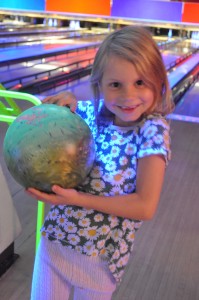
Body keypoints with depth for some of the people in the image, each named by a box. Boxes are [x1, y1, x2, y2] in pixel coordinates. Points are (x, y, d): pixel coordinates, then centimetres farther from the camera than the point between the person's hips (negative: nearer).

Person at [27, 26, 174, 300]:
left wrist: (79, 199, -27)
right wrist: (68, 105, -12)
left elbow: (145, 207, -22)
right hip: (54, 240, 4)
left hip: (100, 257, -3)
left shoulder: (153, 131, -20)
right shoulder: (91, 113, -8)